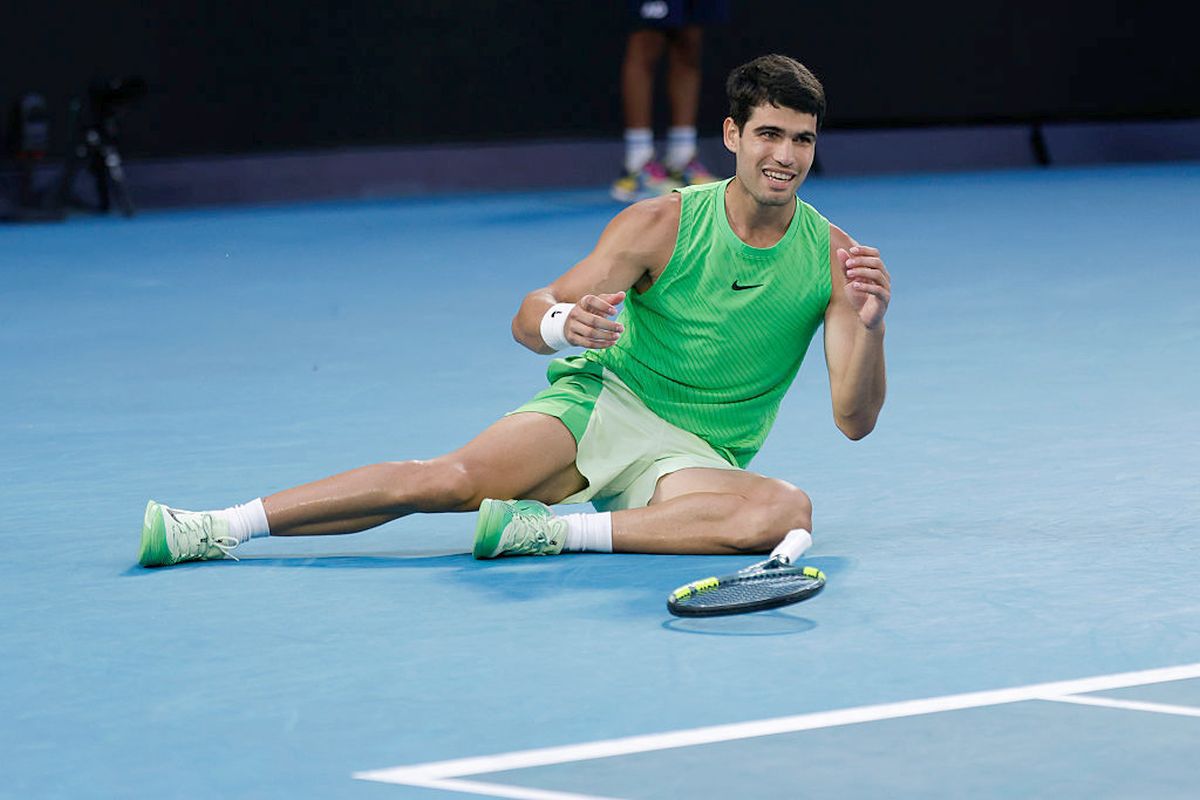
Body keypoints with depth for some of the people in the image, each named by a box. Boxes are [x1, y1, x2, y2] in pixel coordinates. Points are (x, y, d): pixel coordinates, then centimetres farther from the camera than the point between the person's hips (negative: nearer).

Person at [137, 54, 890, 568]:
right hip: (601, 400, 0)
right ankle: (217, 527, -23)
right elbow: (528, 317, -4)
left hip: (697, 455, 0)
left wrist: (870, 327, -26)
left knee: (787, 511, -34)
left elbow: (854, 419, -6)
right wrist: (561, 323, -30)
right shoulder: (661, 223, -5)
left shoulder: (832, 256, -4)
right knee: (451, 477, -26)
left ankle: (549, 530, -32)